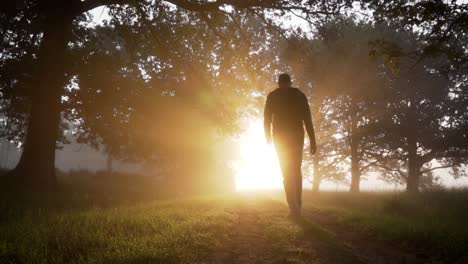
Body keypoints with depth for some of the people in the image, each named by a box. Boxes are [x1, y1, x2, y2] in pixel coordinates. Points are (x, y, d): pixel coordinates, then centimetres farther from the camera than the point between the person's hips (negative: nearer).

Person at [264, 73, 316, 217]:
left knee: (287, 172, -1)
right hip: (297, 135, 2)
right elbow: (307, 118, 0)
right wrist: (312, 140, -1)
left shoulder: (272, 96, 5)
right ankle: (298, 205, 14)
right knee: (296, 170, 16)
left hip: (280, 136, -1)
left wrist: (268, 139, 9)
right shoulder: (300, 95, 8)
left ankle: (294, 207, -13)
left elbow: (267, 119, 0)